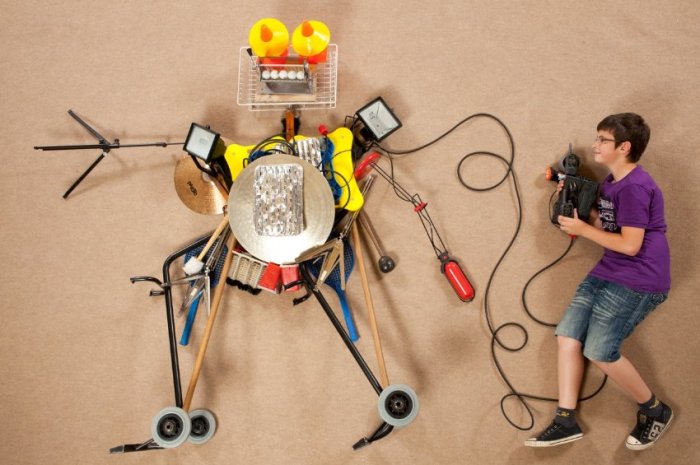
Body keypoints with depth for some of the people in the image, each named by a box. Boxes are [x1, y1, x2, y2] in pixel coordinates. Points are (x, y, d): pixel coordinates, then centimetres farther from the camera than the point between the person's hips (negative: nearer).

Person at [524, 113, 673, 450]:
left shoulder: (635, 187, -18)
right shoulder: (612, 182, 13)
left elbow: (630, 245, -19)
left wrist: (582, 229, -13)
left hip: (639, 280, -10)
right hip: (609, 271, 10)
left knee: (599, 351, -13)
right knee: (567, 335, -1)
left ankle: (655, 411, 10)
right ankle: (566, 421, 3)